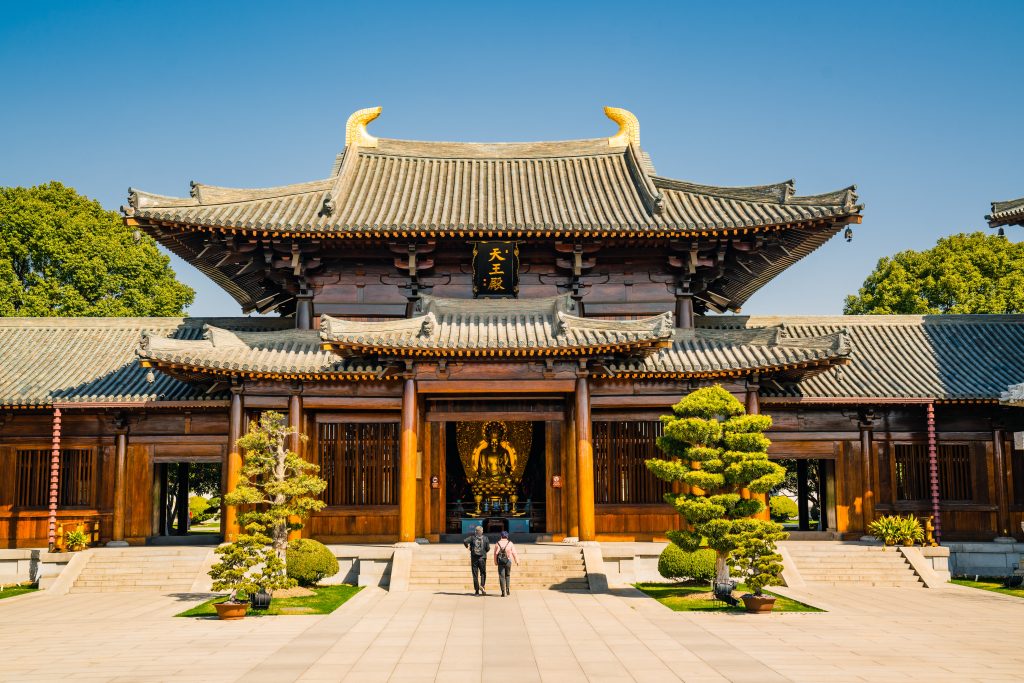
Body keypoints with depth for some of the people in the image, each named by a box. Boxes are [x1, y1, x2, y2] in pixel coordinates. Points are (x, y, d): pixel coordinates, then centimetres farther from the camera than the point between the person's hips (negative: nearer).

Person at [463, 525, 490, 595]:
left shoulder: (472, 537, -1)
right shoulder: (485, 538, 1)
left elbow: (465, 541, -16)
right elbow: (488, 548, -2)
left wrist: (468, 547, 1)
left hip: (474, 558, 0)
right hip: (482, 558, 0)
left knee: (475, 574, 5)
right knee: (483, 573, 13)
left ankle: (476, 590, 4)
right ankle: (482, 585, -12)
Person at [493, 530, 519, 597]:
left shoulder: (497, 544, 1)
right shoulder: (510, 543, -1)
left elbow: (495, 554, 0)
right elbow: (514, 553, -3)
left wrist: (495, 562, 10)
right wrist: (517, 561, 5)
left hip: (500, 562, 0)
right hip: (508, 561, 0)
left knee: (501, 577, 1)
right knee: (507, 575, 19)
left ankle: (503, 592, -5)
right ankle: (507, 590, 14)